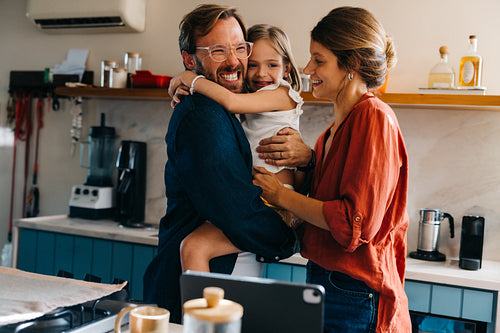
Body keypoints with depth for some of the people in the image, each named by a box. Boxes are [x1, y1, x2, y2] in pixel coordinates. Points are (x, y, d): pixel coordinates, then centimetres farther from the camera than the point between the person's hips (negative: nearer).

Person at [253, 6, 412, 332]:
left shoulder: (373, 117, -16)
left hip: (352, 296, -9)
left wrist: (283, 195, -11)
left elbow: (354, 223, -22)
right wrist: (307, 158, 0)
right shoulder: (341, 122, 12)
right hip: (324, 279, 9)